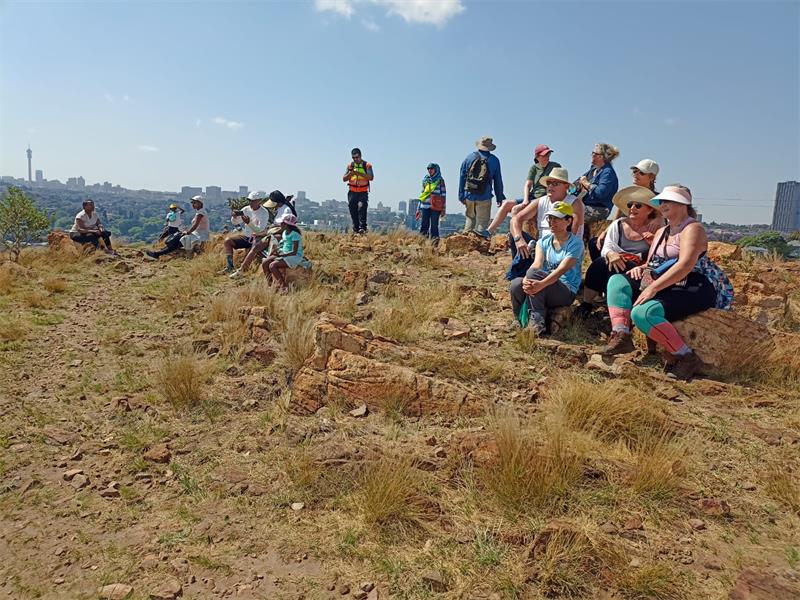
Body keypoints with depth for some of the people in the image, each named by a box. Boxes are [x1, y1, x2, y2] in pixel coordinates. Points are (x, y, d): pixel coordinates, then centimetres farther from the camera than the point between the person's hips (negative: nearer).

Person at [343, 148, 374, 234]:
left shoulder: (367, 165, 0)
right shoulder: (350, 165, 9)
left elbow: (371, 177, -14)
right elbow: (344, 179, 6)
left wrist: (359, 173, -23)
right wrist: (350, 173, -14)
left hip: (363, 192, -4)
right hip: (352, 192, 4)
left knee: (361, 207, -22)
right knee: (353, 210, 3)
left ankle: (362, 228, -24)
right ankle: (355, 229, 14)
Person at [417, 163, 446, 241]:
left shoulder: (440, 180, 2)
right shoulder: (425, 180, 15)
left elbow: (443, 195, 1)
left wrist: (443, 209, -5)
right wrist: (418, 209, 17)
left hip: (435, 207, -4)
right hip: (424, 207, 4)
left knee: (434, 227, -3)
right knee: (423, 227, 2)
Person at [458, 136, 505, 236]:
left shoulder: (469, 157, 6)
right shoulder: (494, 160, 3)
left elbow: (462, 177, 5)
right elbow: (498, 180, 7)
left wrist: (461, 195, 9)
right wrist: (499, 197, 14)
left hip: (469, 195, 2)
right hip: (484, 198, -2)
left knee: (470, 218, 16)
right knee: (483, 222, 4)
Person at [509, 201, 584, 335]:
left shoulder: (575, 243, -4)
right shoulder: (543, 241, 12)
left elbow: (562, 269, -21)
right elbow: (537, 264, -8)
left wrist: (541, 284, -39)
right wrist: (527, 280, -31)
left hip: (566, 292, -4)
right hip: (545, 290, 5)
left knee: (534, 274, -32)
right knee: (516, 284, -26)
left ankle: (536, 321, -27)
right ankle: (523, 323, -13)